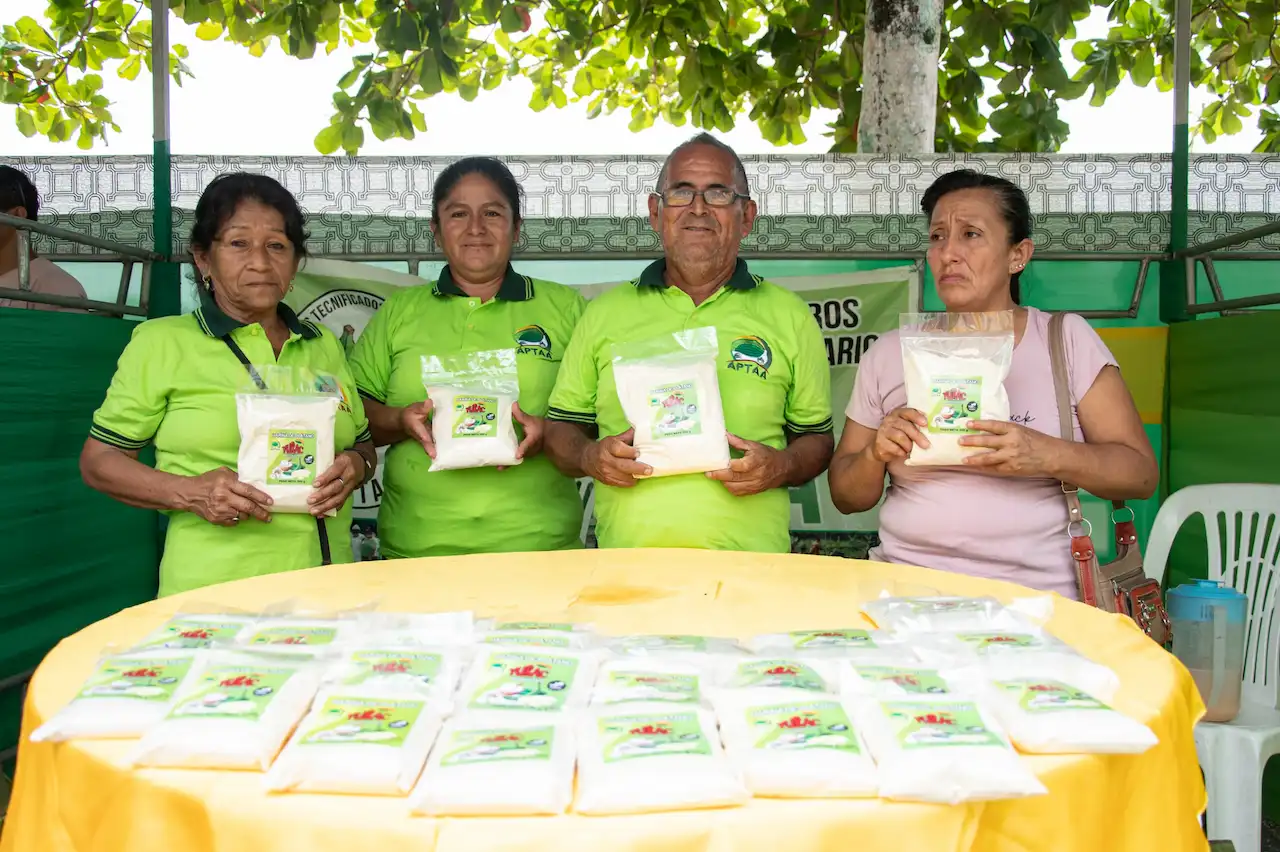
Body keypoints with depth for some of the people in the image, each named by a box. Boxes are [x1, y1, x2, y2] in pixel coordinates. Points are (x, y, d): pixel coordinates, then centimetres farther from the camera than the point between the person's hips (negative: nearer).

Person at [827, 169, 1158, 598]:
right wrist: (876, 455, -8)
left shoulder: (1068, 339, 6)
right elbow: (846, 496, 12)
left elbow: (1141, 473, 4)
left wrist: (1049, 456, -13)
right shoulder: (888, 354, 9)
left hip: (1036, 596, 0)